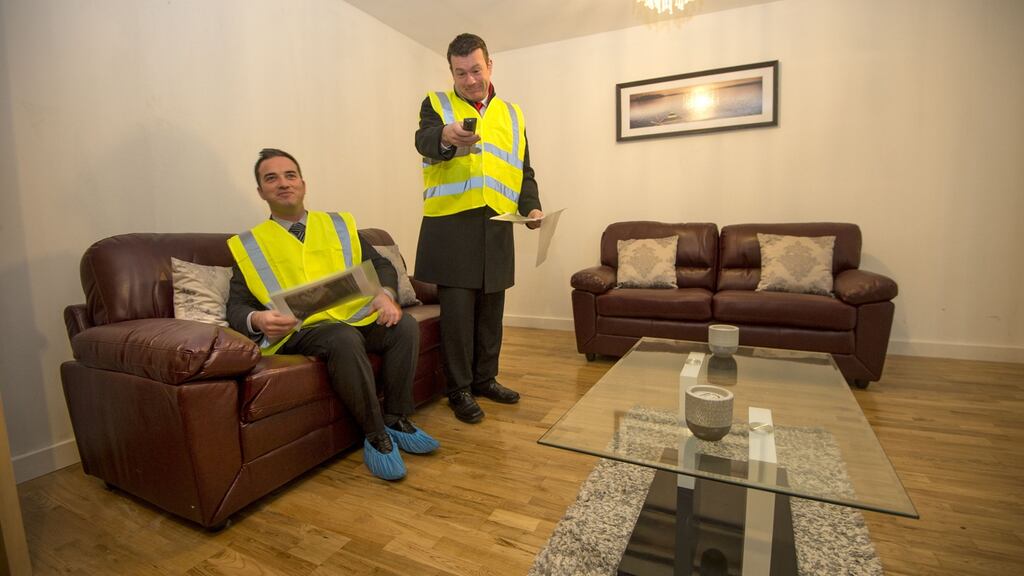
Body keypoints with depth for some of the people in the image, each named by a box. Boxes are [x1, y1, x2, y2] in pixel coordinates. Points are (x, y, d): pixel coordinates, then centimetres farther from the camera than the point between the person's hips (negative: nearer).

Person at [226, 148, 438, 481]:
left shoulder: (339, 225, 18)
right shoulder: (250, 244, 12)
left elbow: (380, 265, 13)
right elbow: (236, 306, 6)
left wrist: (385, 294, -11)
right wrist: (257, 320, -20)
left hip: (355, 316, 4)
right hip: (298, 330, -3)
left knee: (405, 326, -24)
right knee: (344, 339, -35)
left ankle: (396, 419, -9)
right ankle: (375, 434, -19)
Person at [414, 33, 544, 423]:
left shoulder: (512, 114, 19)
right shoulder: (436, 104, 9)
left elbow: (524, 172, 19)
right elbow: (424, 141, -13)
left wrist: (532, 206, 0)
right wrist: (446, 135, -37)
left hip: (496, 226, 4)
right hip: (451, 225, -3)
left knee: (491, 308, 9)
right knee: (457, 309, -3)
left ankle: (485, 379, 25)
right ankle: (459, 390, 11)